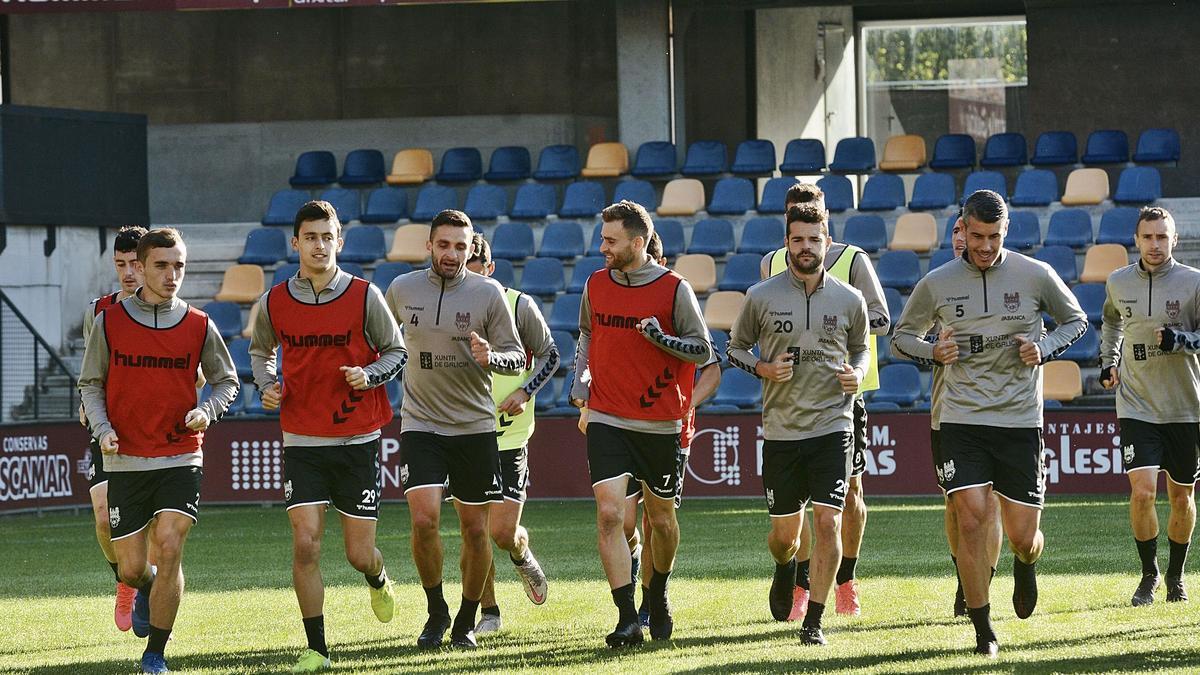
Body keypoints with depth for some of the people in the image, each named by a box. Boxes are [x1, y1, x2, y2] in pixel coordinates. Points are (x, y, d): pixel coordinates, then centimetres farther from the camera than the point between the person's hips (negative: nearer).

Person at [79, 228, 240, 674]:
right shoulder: (109, 323, 0)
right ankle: (151, 589, 40)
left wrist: (205, 411, -8)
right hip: (126, 460, 1)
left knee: (170, 548, -17)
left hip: (181, 457, -1)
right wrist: (102, 428, -8)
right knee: (131, 569, 1)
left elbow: (226, 381, 12)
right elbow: (91, 383, 8)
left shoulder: (199, 327, 1)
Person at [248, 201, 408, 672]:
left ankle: (378, 580, 41)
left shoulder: (364, 297, -5)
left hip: (358, 441, -1)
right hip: (301, 441, 1)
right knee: (306, 543, -12)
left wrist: (368, 375, -15)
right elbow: (260, 350, 18)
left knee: (360, 554, 2)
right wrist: (267, 384, -1)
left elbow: (396, 352, 4)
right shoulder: (275, 302, 0)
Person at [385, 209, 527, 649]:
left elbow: (518, 359, -1)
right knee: (424, 519, -16)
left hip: (475, 426, 0)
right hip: (420, 424, 0)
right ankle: (435, 611, 4)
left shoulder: (489, 293, -4)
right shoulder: (402, 289, 1)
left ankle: (467, 621, 21)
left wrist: (491, 356, -21)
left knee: (475, 529, 4)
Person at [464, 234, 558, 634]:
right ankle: (487, 611, 16)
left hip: (509, 433, -2)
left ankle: (522, 556, 30)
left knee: (504, 532, -6)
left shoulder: (519, 306, -5)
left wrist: (525, 392, -8)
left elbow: (549, 354, 7)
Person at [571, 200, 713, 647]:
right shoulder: (595, 286, 4)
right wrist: (580, 384, 9)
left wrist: (661, 338, -20)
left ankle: (658, 595, 39)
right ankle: (627, 619, -16)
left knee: (661, 519, 11)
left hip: (660, 423, -1)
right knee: (609, 513, -15)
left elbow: (703, 350, -3)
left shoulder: (674, 289, -7)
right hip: (606, 421, 1)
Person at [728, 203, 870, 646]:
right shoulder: (761, 297, -1)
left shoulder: (849, 300, 3)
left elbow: (861, 348, 19)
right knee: (785, 532, 7)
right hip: (781, 429, 0)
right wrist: (763, 369, -9)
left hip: (832, 427, 0)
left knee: (828, 522, -12)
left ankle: (814, 621, -3)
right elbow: (735, 347, 11)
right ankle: (785, 570, 44)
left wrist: (857, 375, -3)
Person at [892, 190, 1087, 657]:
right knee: (971, 521, -13)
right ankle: (983, 631, 0)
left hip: (1021, 421, 0)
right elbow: (902, 336, 14)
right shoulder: (937, 283, 0)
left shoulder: (1036, 276, -1)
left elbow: (1075, 320, 13)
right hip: (961, 421, 0)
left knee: (1023, 537, 1)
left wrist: (1044, 348, -6)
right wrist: (933, 352, -8)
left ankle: (1025, 565, 41)